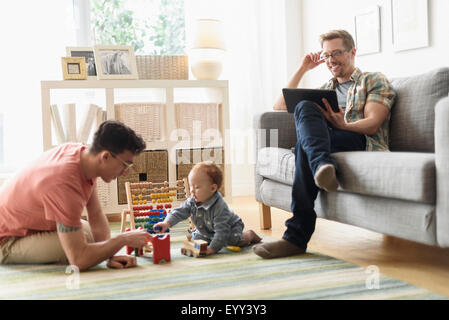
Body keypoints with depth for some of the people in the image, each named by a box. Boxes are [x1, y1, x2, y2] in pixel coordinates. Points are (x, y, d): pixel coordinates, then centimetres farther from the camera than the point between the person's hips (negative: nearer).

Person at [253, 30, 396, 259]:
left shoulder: (374, 81, 17)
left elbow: (372, 124, -2)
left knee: (304, 146, -34)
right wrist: (302, 70, 24)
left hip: (363, 143, -4)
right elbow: (280, 107, 27)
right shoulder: (325, 90, 35)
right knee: (305, 106, -28)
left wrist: (344, 125, -24)